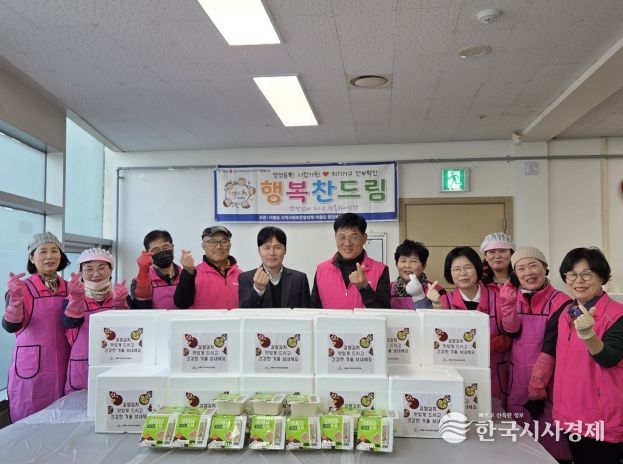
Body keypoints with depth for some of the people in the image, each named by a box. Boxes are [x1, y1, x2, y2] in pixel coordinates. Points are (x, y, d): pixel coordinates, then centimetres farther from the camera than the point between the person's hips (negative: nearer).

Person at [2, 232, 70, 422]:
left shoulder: (69, 288, 6)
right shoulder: (22, 288, -6)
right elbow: (10, 327, -16)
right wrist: (16, 297, -32)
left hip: (62, 366, 4)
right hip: (31, 367, -4)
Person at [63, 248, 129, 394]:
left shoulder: (121, 297, 4)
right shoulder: (72, 299, 1)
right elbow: (70, 324, -17)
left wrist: (120, 303, -26)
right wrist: (76, 298, -34)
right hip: (82, 368, -1)